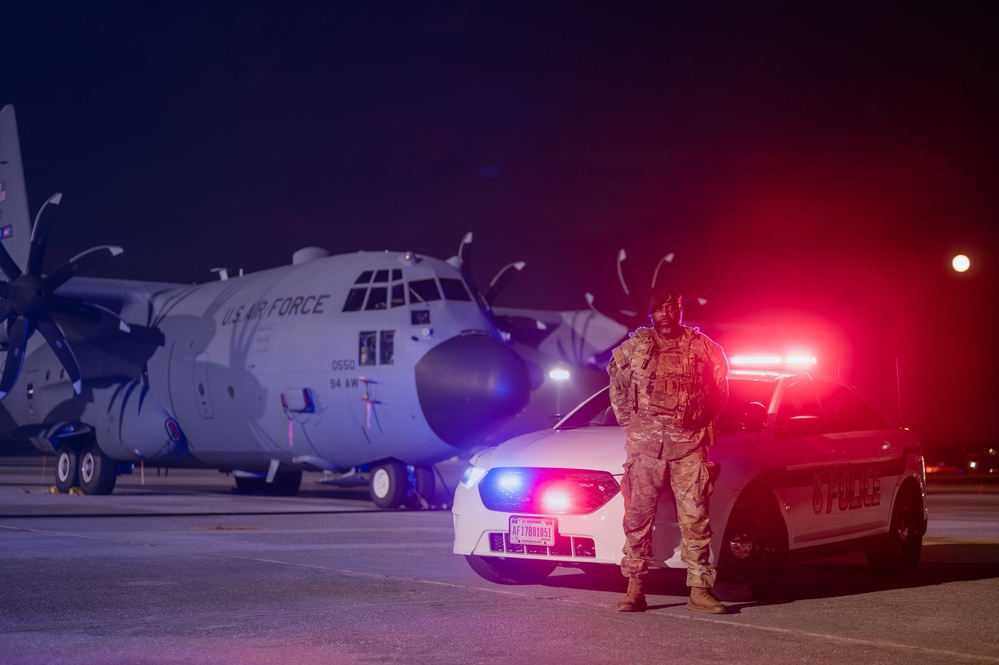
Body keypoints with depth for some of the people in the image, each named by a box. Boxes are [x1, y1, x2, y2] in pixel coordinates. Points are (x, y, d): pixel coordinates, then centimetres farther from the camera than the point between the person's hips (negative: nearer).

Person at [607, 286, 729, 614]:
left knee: (695, 518, -2)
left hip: (690, 443, 0)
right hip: (645, 443, 0)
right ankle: (634, 589, 4)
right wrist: (629, 421, 11)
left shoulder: (701, 346, 8)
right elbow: (617, 381, 19)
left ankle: (699, 590, 3)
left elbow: (720, 387, 19)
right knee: (638, 514, -2)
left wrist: (705, 419, 13)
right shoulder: (635, 346, 8)